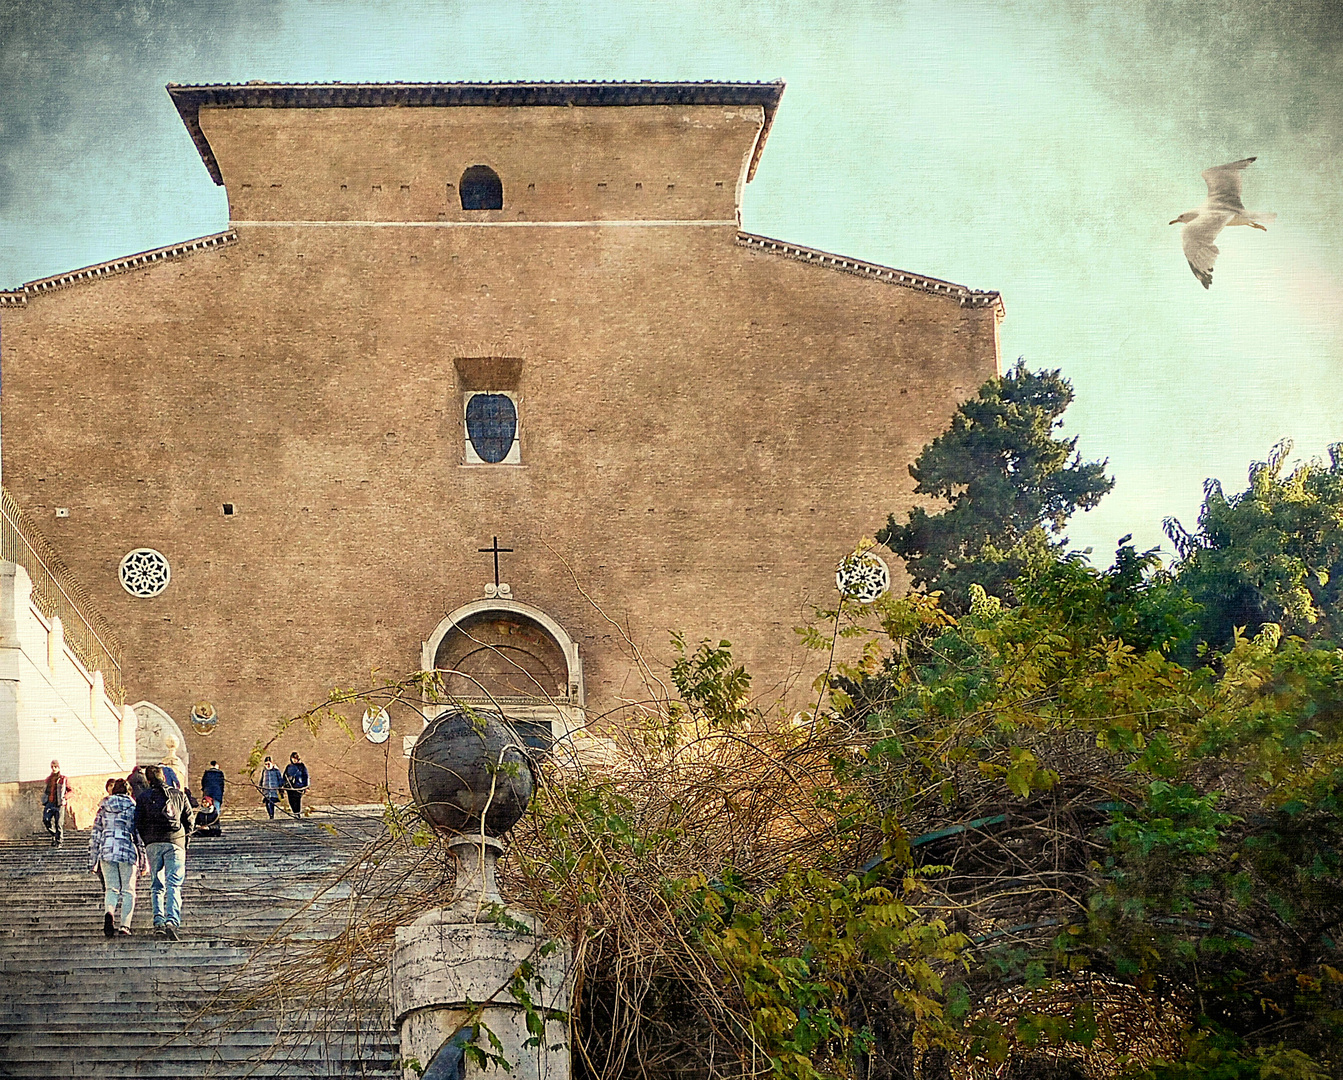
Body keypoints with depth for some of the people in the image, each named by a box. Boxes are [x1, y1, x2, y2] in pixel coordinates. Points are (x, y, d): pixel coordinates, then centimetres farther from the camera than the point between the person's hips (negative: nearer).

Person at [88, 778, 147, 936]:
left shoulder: (103, 807, 12)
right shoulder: (133, 807, 5)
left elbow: (95, 835, 11)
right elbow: (139, 835, 3)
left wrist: (93, 862, 16)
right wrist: (143, 862, 7)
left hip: (106, 851, 2)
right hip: (127, 852, -2)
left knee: (111, 888, 6)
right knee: (128, 890, 6)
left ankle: (109, 913, -23)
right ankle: (125, 925, -5)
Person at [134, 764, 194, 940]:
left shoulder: (144, 797, 7)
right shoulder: (178, 795, 9)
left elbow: (138, 823, 2)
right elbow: (190, 819, 11)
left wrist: (147, 841, 14)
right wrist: (183, 836, 23)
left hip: (153, 845, 1)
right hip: (175, 843, -1)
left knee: (156, 885, 13)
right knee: (174, 884, -8)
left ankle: (158, 919, 6)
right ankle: (172, 920, -24)